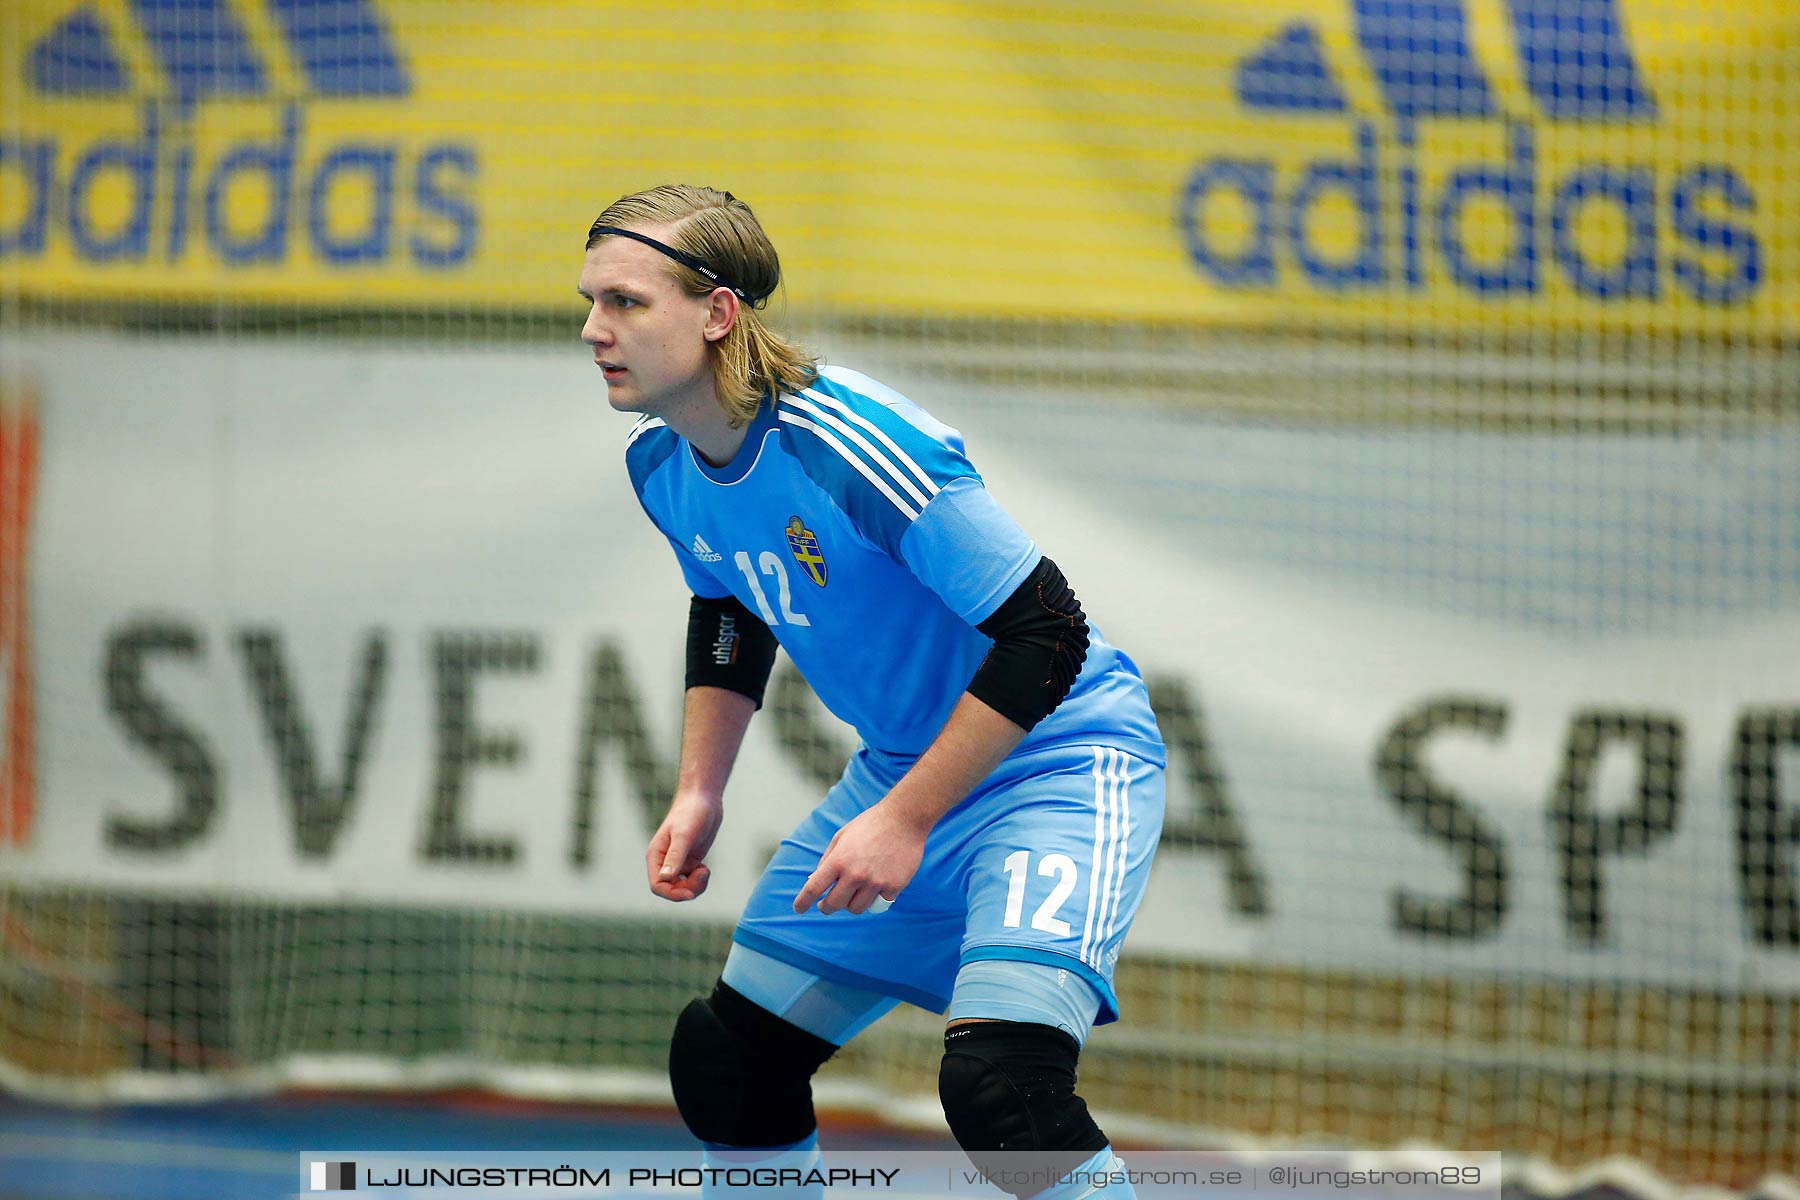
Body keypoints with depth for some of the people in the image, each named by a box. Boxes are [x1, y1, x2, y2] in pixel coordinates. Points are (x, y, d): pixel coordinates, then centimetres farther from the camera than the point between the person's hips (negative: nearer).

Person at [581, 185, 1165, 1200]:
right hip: (900, 766, 9)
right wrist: (700, 793, 6)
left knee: (999, 1087, -29)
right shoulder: (660, 466, -4)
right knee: (725, 1061, 10)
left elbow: (1045, 635, -27)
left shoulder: (850, 447, -30)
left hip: (1057, 760, -9)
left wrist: (906, 821, -25)